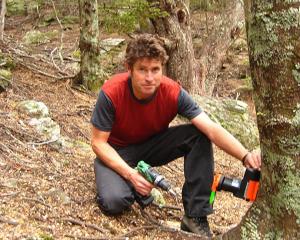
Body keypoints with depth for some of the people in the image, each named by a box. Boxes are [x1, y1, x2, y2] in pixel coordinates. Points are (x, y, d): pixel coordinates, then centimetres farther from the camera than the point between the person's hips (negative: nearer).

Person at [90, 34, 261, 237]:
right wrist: (129, 173, -31)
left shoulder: (173, 92, -24)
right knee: (113, 201, -31)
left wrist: (246, 156, -47)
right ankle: (136, 184, 7)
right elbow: (99, 143, -19)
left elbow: (211, 128, -31)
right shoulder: (111, 93, -28)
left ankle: (196, 216, -15)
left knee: (199, 135, -23)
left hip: (154, 144, 3)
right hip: (117, 151, -2)